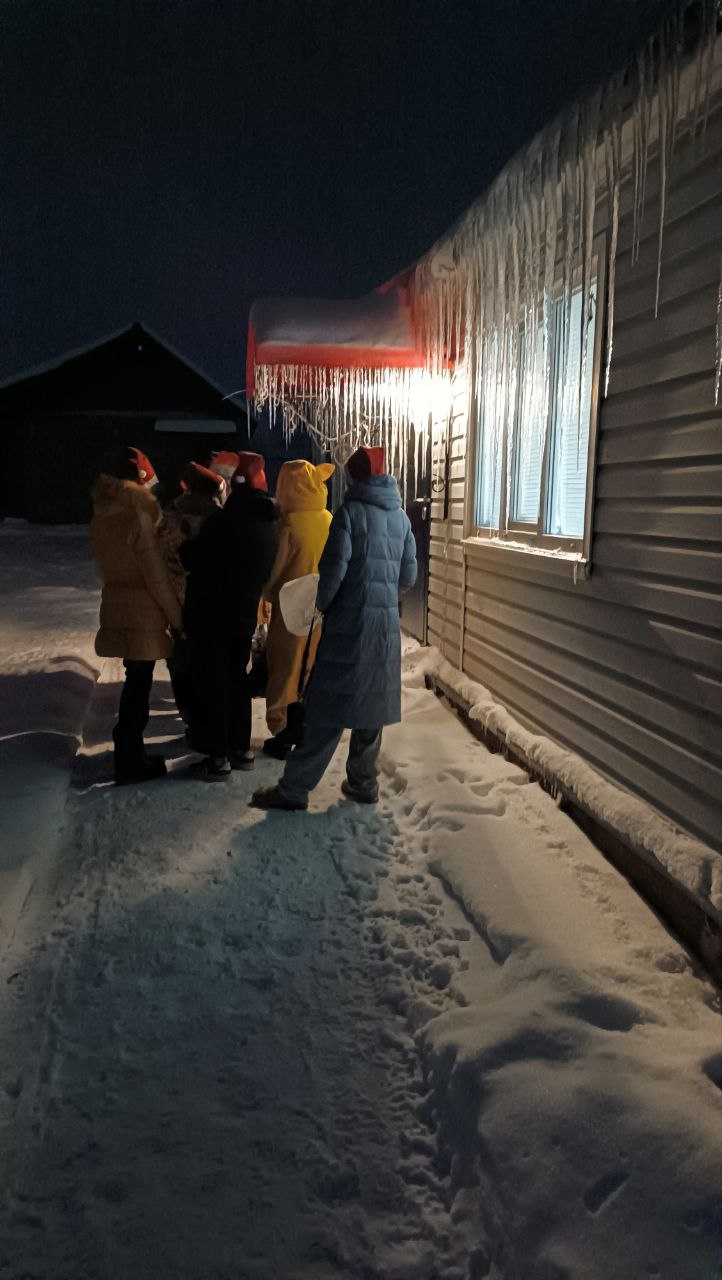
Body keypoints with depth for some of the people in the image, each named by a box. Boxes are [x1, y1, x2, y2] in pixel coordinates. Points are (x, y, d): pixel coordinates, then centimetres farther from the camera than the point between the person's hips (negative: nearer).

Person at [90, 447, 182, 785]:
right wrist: (176, 615, -9)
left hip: (116, 607, 8)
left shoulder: (101, 517, 7)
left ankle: (130, 753, 25)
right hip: (143, 611, -8)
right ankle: (129, 761, 9)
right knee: (138, 683, 1)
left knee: (135, 681, 17)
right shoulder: (139, 516, -17)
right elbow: (157, 575, -16)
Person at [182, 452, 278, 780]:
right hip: (245, 616, 7)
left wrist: (185, 547, 6)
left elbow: (195, 558, -13)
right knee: (237, 679, 18)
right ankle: (241, 748, 25)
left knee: (210, 682, 2)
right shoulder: (269, 525, 4)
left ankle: (217, 756, 4)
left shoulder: (225, 520, -20)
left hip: (211, 616, -7)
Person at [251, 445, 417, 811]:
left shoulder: (350, 512, -8)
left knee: (329, 710, -4)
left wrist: (322, 604, 3)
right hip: (387, 624, 6)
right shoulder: (401, 516, 10)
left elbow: (334, 568, -13)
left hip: (349, 623, -5)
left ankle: (294, 788, 1)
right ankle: (363, 783, 21)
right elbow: (409, 576, 10)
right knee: (372, 703, 13)